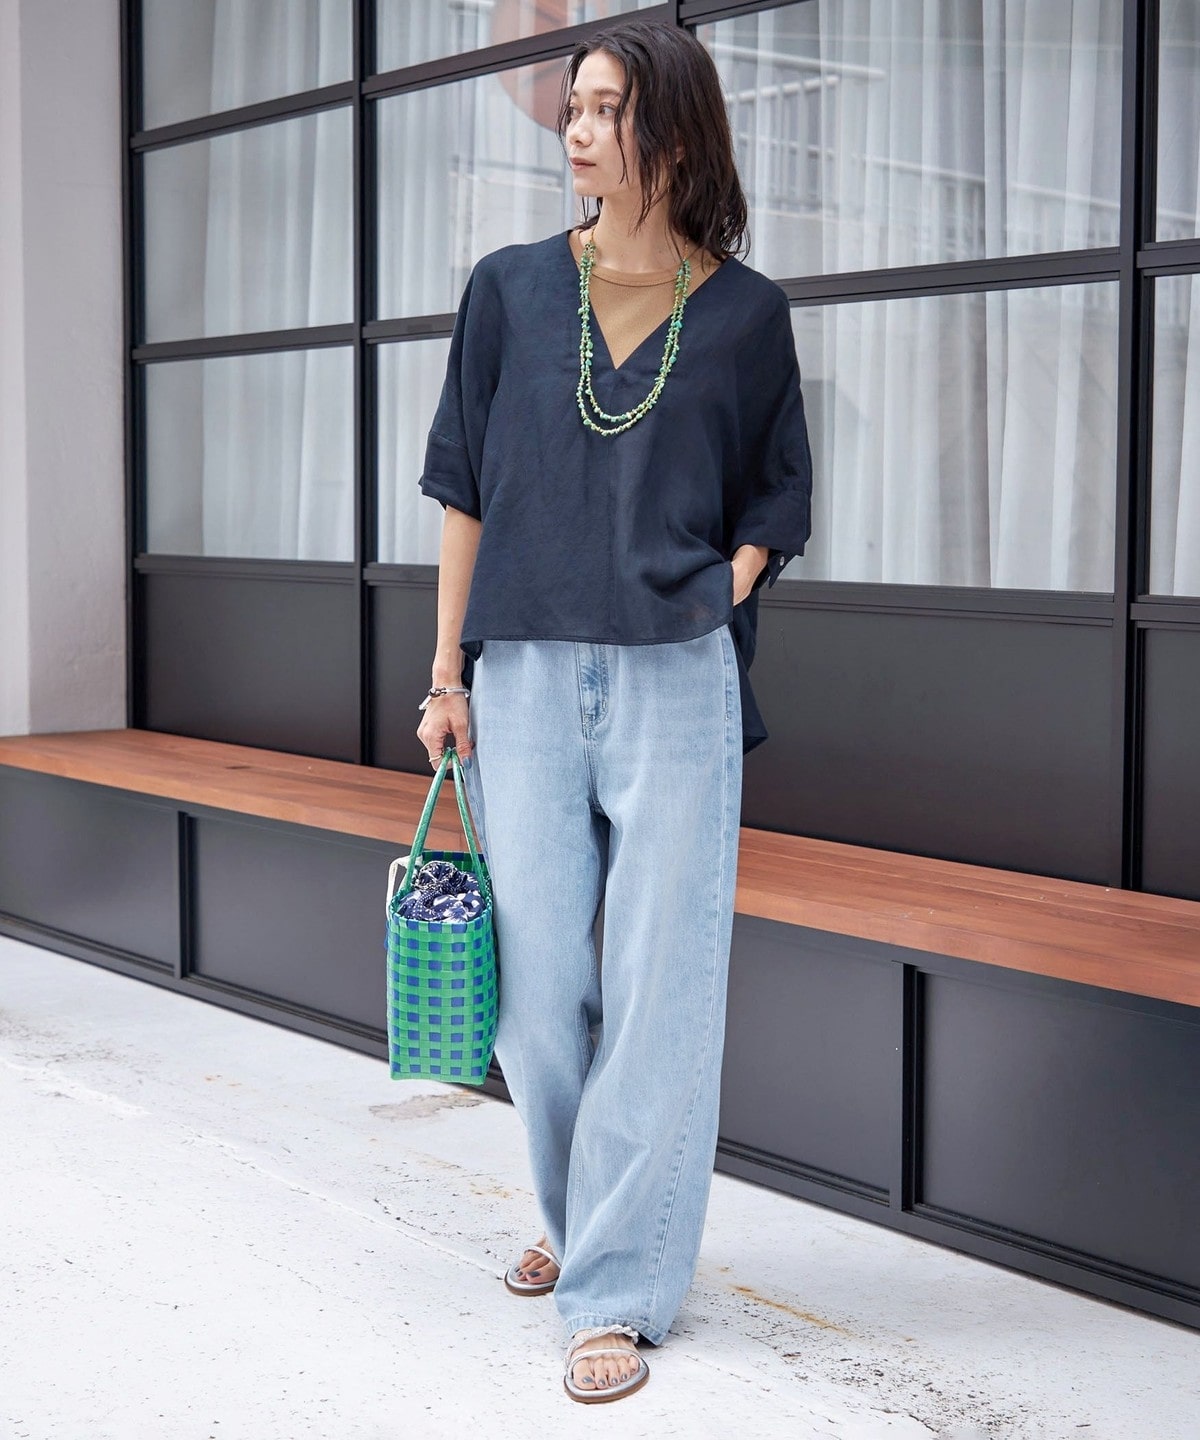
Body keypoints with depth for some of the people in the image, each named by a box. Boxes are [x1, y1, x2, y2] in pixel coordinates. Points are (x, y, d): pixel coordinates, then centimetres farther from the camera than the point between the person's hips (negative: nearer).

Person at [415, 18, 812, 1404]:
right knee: (538, 984, 6)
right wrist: (448, 676, 5)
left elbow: (775, 497, 13)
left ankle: (619, 1288, 9)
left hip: (676, 683, -2)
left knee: (659, 985, -1)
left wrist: (716, 598, -4)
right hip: (523, 678, 2)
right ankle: (575, 1213, 30)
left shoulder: (745, 312, 3)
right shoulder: (512, 290, 5)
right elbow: (466, 490, 8)